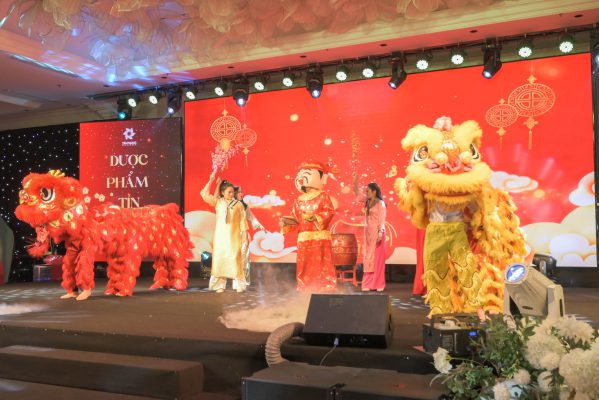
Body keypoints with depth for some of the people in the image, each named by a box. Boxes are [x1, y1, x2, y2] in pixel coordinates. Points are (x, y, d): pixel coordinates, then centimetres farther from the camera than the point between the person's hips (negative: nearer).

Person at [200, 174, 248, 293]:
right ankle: (220, 285, 7)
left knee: (235, 259, -5)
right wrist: (211, 180, -6)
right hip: (220, 236, 2)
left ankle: (239, 284, 2)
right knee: (219, 258, 1)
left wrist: (244, 234, -3)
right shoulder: (218, 202, 4)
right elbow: (204, 194, -1)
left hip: (234, 236, -2)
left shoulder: (238, 204, 1)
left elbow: (242, 220, 2)